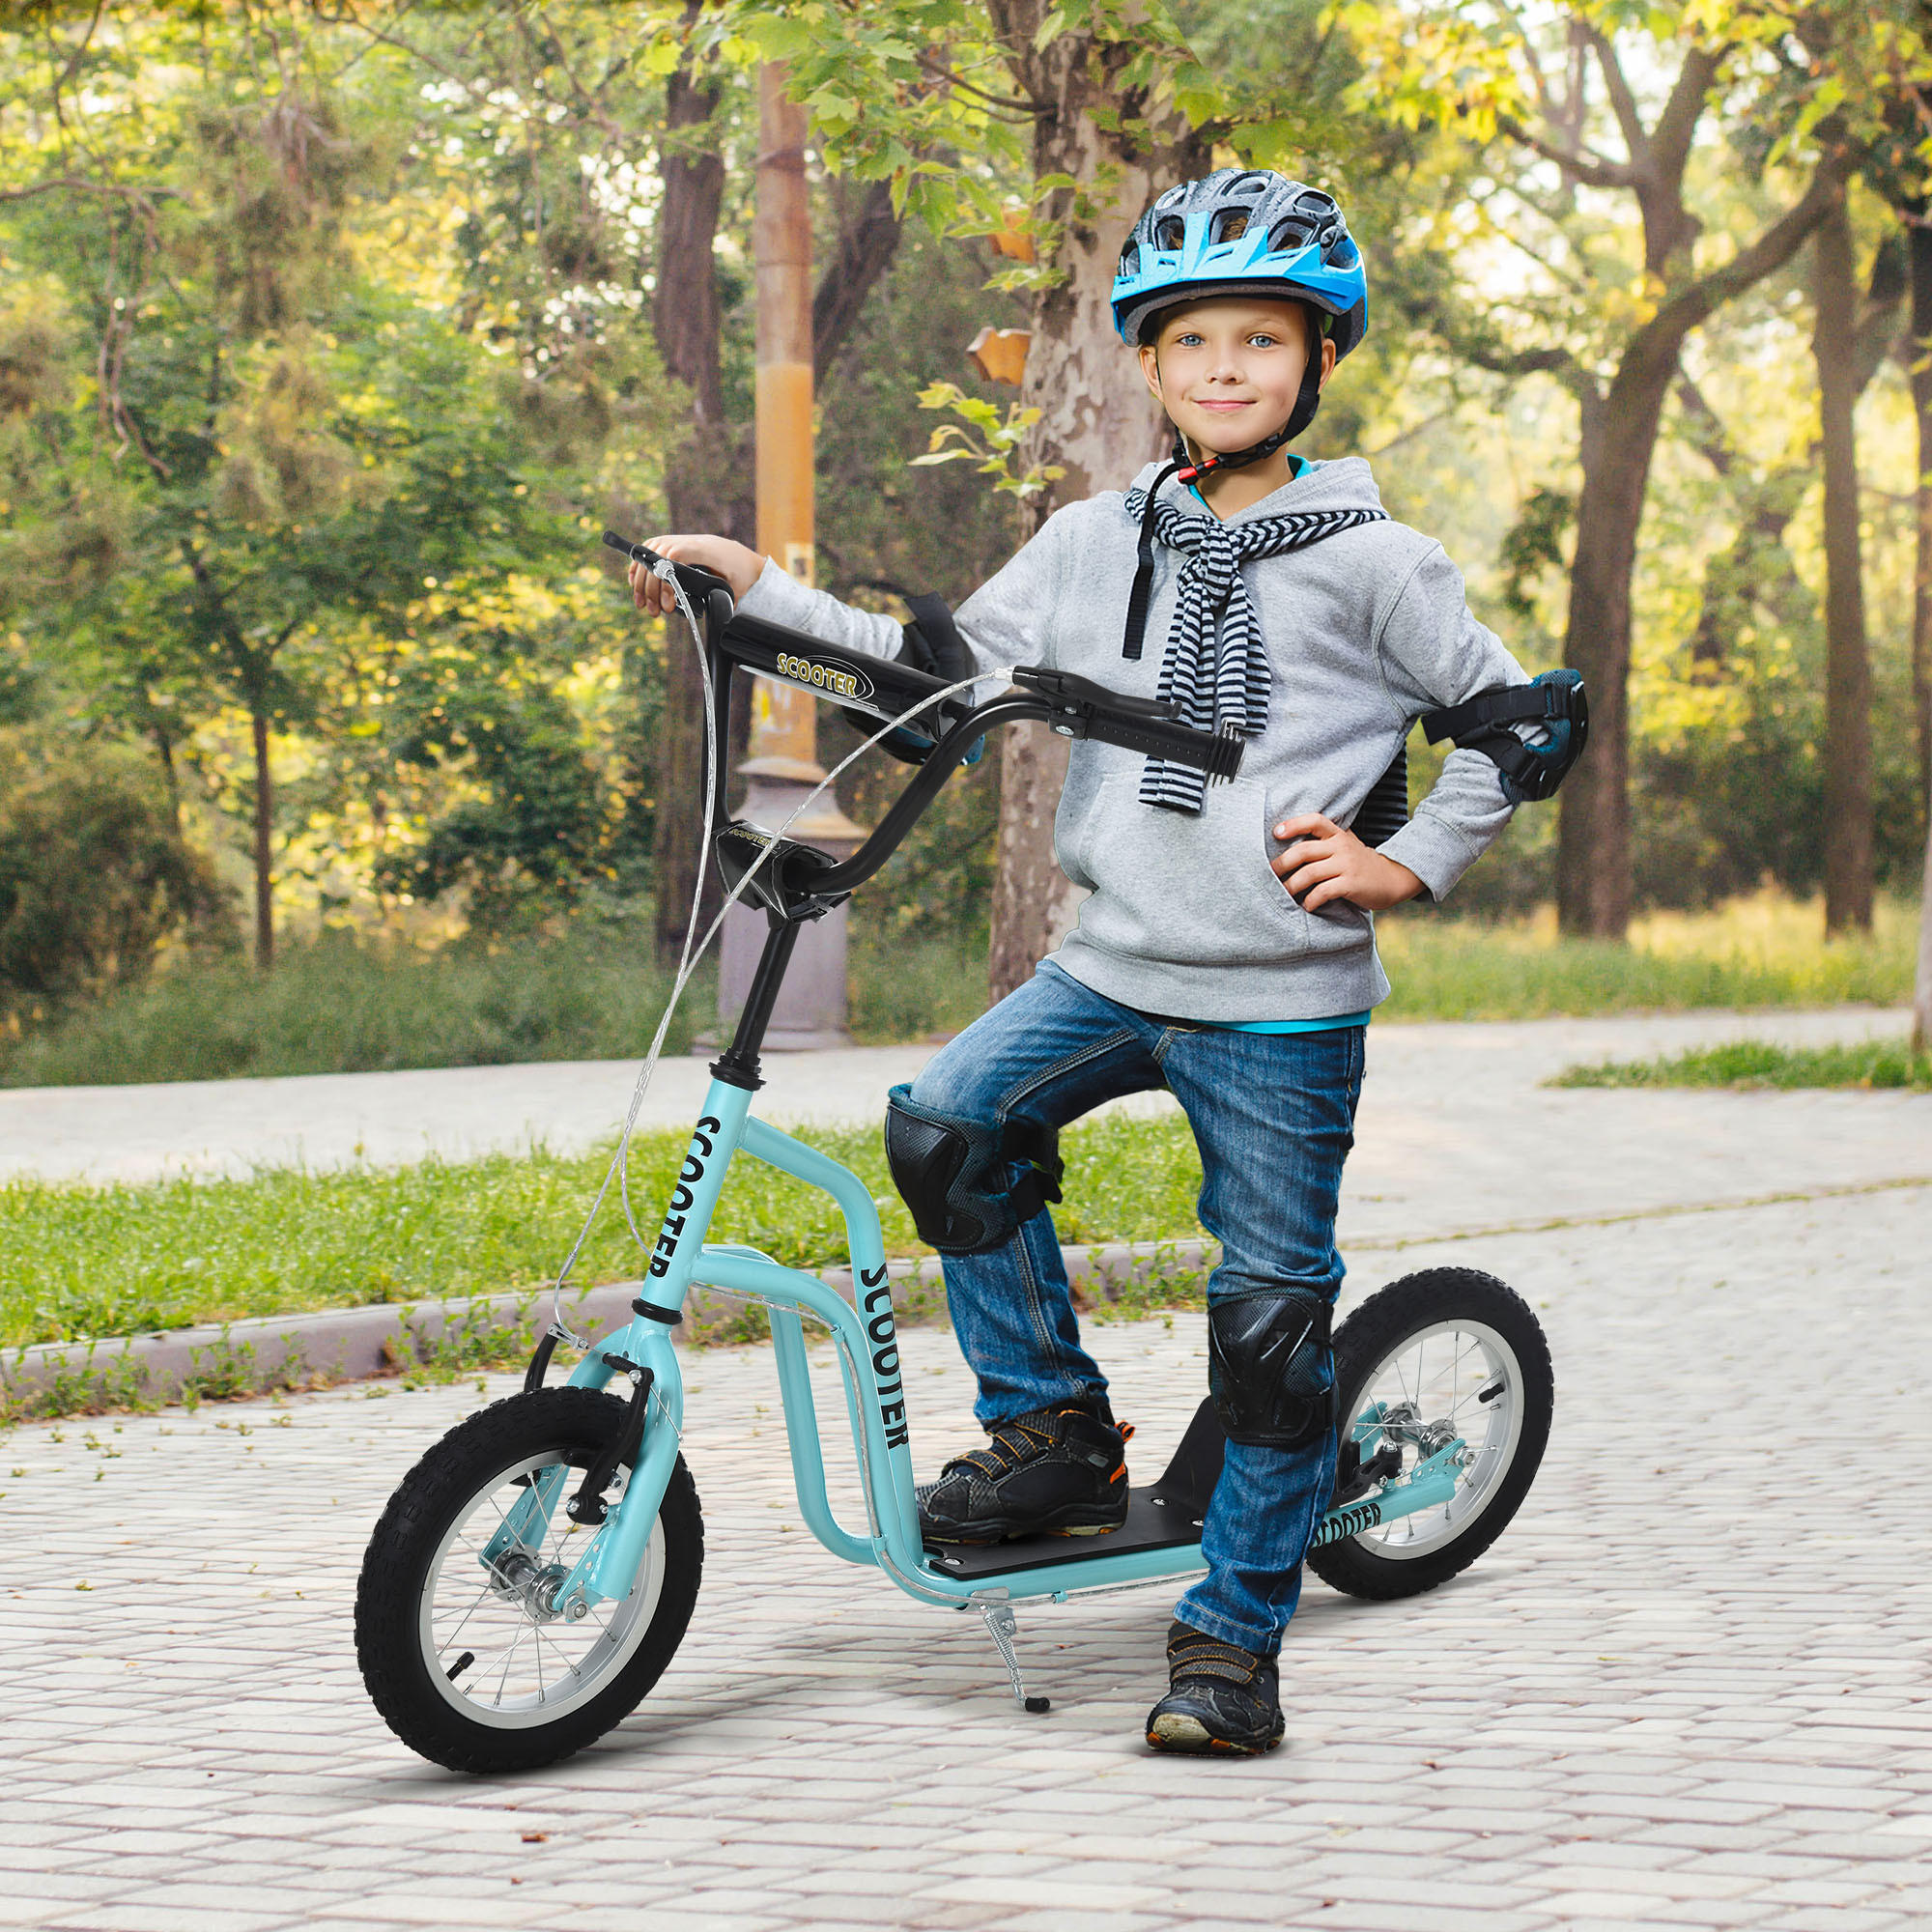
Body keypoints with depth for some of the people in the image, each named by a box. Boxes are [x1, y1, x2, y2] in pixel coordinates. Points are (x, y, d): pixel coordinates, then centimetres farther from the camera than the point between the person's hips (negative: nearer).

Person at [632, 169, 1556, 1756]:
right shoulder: (1094, 544, 9)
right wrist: (760, 590, 6)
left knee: (1269, 1317, -2)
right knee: (949, 1123, -18)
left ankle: (1236, 1639, 12)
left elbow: (1515, 719, 4)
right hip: (1116, 965, 4)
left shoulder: (1367, 562, -3)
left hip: (1284, 1000, -4)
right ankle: (1054, 1431, 2)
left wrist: (1407, 863, -5)